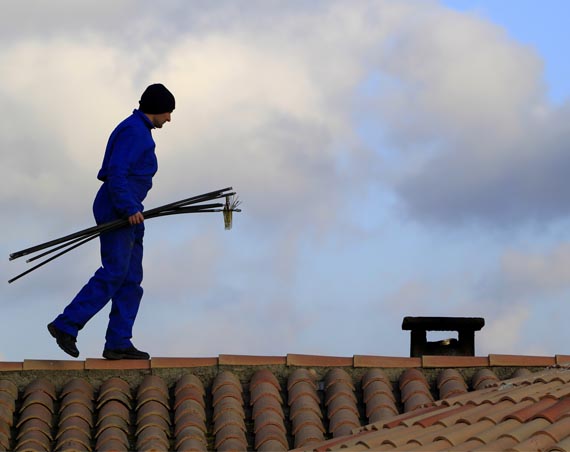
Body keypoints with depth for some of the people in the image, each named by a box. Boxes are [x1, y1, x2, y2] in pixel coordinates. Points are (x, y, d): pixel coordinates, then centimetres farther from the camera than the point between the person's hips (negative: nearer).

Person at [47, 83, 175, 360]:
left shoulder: (137, 131, 20)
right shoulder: (134, 131, -12)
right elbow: (116, 172, -21)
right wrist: (129, 209, -27)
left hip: (126, 212, 11)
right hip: (115, 211, -11)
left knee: (131, 279, 4)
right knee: (114, 273, -17)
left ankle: (118, 344, 1)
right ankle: (66, 326, -16)